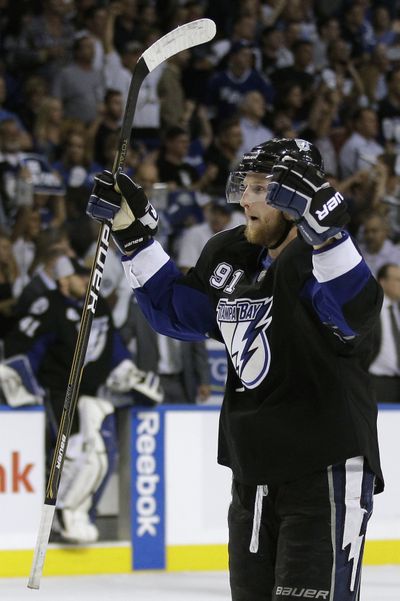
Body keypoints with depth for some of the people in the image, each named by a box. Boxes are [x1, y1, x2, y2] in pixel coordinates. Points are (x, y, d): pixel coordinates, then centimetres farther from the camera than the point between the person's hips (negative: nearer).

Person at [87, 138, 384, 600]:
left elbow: (357, 310, -37)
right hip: (253, 473, 8)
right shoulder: (229, 258, 7)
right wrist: (134, 231, 12)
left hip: (326, 473, -8)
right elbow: (176, 310, 19)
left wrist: (326, 228, -51)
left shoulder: (314, 262, -17)